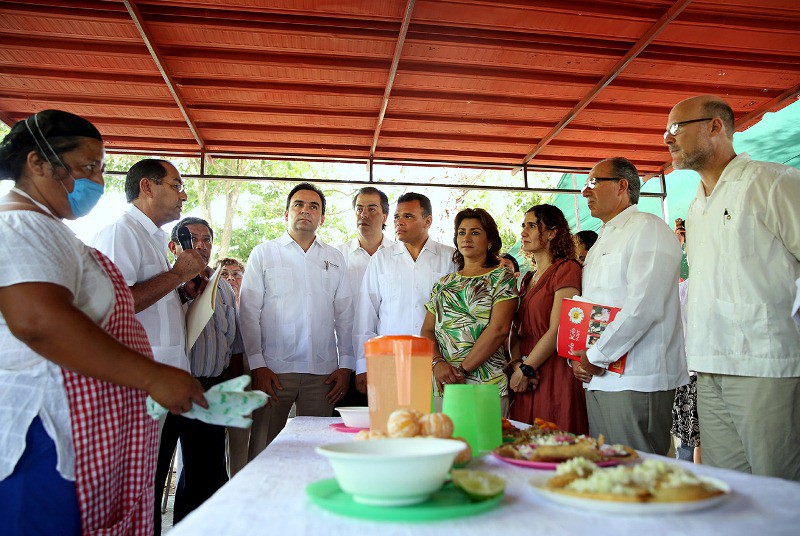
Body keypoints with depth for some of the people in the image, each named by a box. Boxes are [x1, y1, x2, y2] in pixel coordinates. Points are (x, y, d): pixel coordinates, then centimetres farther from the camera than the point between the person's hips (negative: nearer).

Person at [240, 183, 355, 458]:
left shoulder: (335, 259, 15)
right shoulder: (263, 253, 9)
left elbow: (345, 315, 12)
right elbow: (249, 312, 3)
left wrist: (346, 365, 4)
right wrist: (257, 365, -6)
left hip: (323, 372, 2)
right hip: (273, 369, -2)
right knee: (264, 450, 0)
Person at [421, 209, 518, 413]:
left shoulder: (501, 277, 2)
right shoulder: (444, 283, 16)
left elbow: (499, 329, -11)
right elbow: (427, 331, 10)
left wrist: (462, 369, -14)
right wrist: (437, 363, -9)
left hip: (485, 385, -4)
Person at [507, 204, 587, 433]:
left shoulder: (567, 268, -6)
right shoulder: (528, 279, 19)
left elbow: (557, 330, -14)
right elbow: (516, 332, 14)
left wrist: (526, 370, -11)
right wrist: (516, 364, -4)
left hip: (555, 377, -7)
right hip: (524, 382, 7)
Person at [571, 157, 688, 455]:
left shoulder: (648, 228, -6)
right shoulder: (601, 243, 23)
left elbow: (644, 305, -19)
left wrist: (596, 357, -14)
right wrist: (579, 358, 5)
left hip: (635, 382, -8)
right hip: (597, 379, 9)